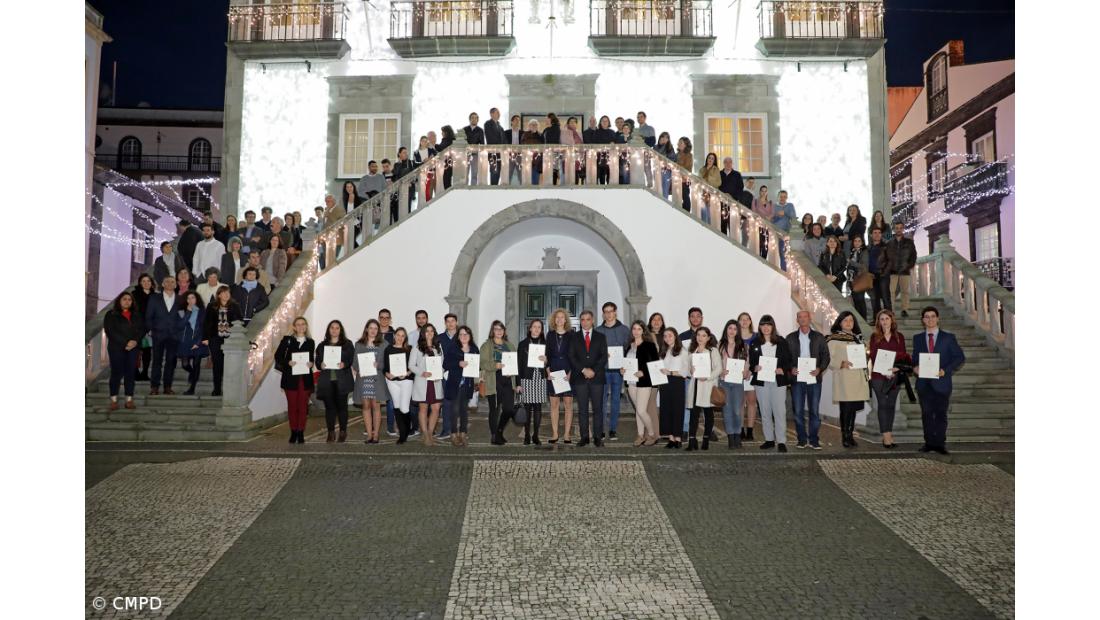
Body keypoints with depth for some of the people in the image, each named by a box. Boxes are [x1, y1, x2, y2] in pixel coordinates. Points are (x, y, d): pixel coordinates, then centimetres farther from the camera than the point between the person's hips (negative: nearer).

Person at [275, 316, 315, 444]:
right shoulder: (287, 340, 5)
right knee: (292, 405, 3)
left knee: (303, 405, 1)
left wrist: (311, 364, -7)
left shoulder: (310, 342, 11)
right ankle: (293, 432, 13)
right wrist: (288, 362, -15)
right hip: (291, 377, -1)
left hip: (305, 378, 1)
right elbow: (278, 356, 2)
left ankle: (301, 433, 7)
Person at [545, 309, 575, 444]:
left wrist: (570, 372, -9)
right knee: (554, 404, 3)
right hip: (553, 373, 2)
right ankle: (554, 434, 8)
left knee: (568, 403, 0)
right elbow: (547, 354, 7)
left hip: (568, 373, -1)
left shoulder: (571, 335, 3)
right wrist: (548, 370, -5)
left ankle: (567, 434, 5)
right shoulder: (550, 335, 9)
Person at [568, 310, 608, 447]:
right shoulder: (574, 337, 10)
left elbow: (604, 357, 2)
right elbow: (571, 357, 2)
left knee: (598, 408, 0)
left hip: (597, 377, 0)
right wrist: (583, 370, -11)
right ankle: (584, 437, 7)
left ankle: (597, 437, 5)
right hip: (580, 378, 0)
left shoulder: (601, 337, 11)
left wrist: (593, 370, -11)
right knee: (582, 409, 2)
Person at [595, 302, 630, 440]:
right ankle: (600, 430, 4)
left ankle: (613, 430, 9)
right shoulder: (597, 330, 8)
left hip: (618, 370, 0)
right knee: (601, 400, -2)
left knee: (616, 400, 3)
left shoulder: (624, 330, 7)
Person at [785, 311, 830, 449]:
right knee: (798, 411, 1)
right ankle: (802, 439, 11)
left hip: (814, 379, 0)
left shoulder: (819, 337, 8)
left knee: (814, 411, 2)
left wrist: (820, 369, -11)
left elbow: (825, 356, 6)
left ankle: (813, 440, 10)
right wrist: (791, 368, -11)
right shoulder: (791, 338, 9)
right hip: (797, 379, 0)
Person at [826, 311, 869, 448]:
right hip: (843, 378, -5)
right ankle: (845, 437, 1)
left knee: (853, 408, 7)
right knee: (845, 408, -7)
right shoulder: (834, 339, -1)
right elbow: (829, 360, -6)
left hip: (858, 378, 6)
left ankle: (851, 435, 16)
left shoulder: (858, 338, 18)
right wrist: (842, 364, -22)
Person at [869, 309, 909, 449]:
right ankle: (886, 436, -2)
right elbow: (873, 356, -1)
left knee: (891, 404, 6)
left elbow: (904, 356, 6)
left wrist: (897, 368, -12)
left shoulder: (899, 336, 8)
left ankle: (889, 434, 11)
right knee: (882, 404, -3)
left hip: (895, 376, 2)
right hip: (879, 375, -2)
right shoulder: (875, 337, 3)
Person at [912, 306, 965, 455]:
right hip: (924, 382, 2)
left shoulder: (948, 338, 5)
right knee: (926, 413, 5)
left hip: (941, 381, -2)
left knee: (941, 413, 1)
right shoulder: (917, 338, 12)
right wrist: (915, 367, -6)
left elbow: (960, 357, 2)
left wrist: (946, 370, -11)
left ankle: (940, 443, 9)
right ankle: (929, 442, 12)